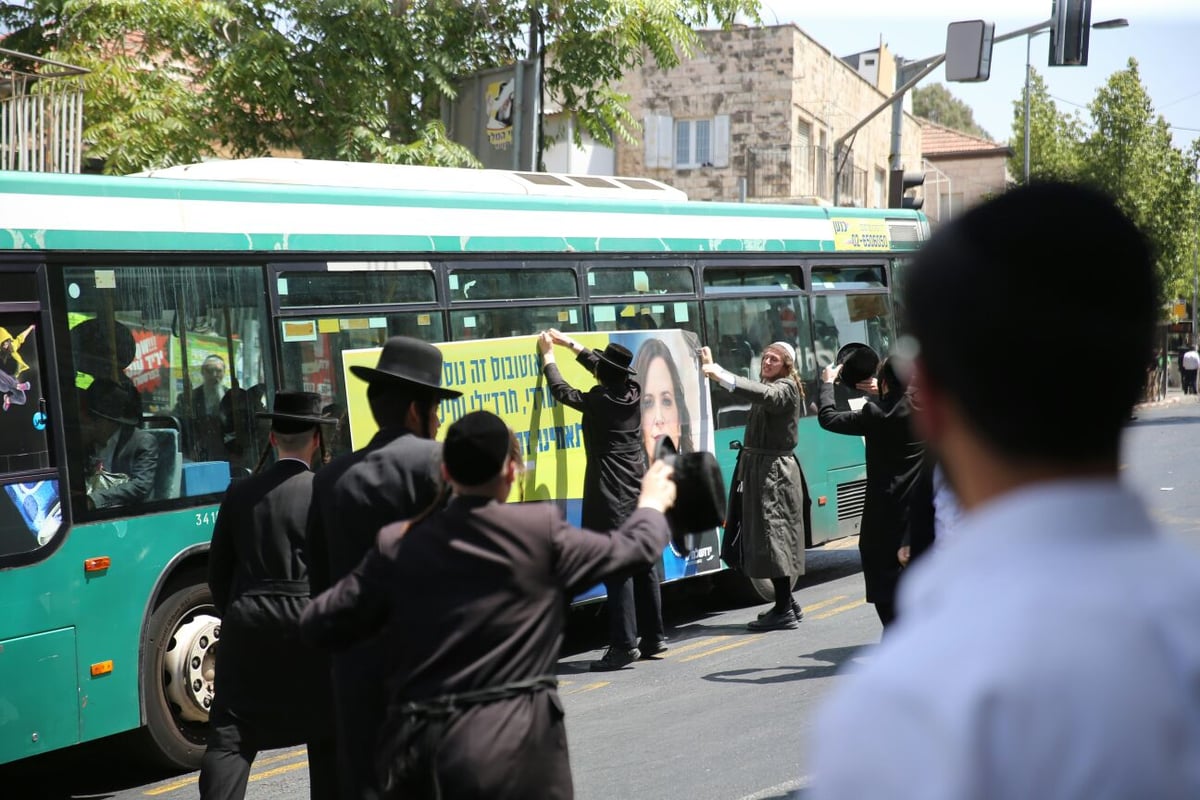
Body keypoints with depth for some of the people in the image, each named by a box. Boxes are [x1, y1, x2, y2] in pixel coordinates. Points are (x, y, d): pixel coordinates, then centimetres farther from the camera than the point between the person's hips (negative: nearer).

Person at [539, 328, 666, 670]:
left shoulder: (598, 401, -12)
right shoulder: (635, 392, 4)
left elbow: (561, 391, 4)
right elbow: (606, 369, 22)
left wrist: (548, 355, 20)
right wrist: (569, 343, 31)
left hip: (611, 495, -7)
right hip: (641, 489, 7)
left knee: (617, 569, -7)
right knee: (644, 565, 12)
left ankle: (624, 644, -9)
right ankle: (653, 636, 18)